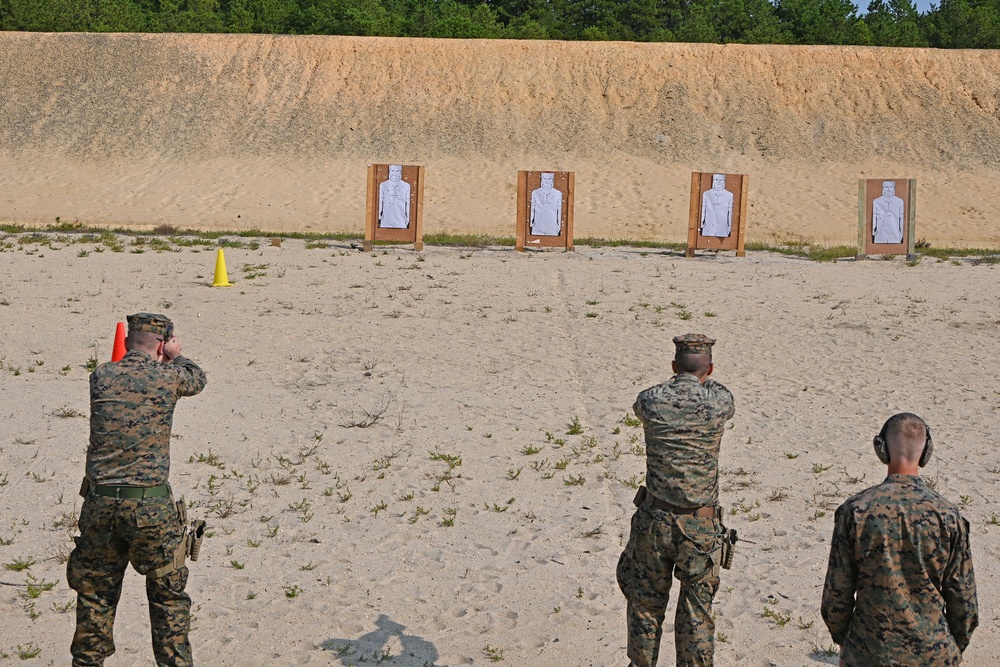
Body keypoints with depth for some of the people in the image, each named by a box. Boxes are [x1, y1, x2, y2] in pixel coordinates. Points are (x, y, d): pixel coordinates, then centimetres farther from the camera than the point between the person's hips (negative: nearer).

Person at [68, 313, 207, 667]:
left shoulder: (101, 376, 1)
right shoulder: (168, 376, -6)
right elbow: (197, 378, 16)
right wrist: (176, 356, 31)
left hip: (100, 503, 3)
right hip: (151, 506, -3)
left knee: (95, 591, 18)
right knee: (168, 595, 11)